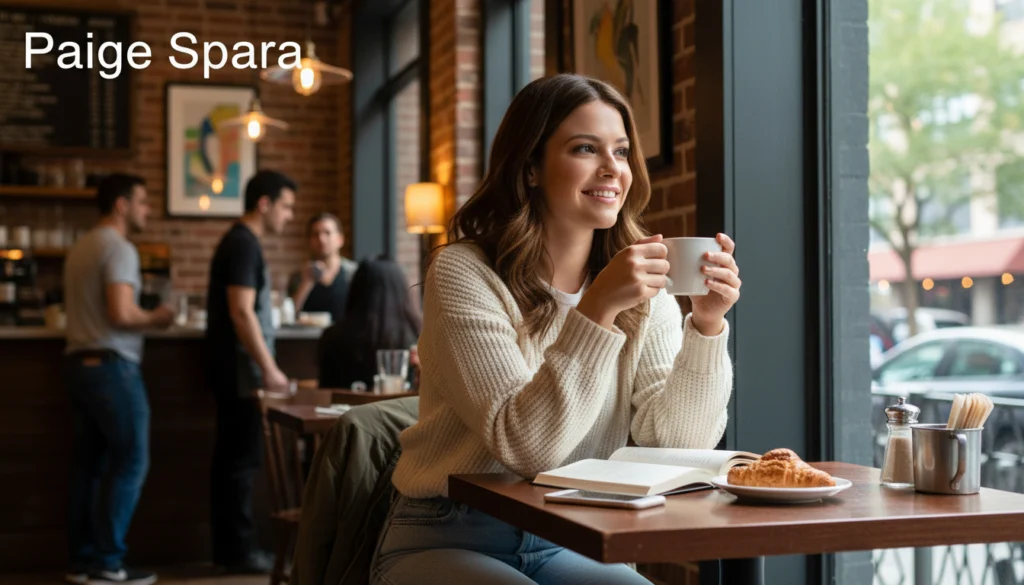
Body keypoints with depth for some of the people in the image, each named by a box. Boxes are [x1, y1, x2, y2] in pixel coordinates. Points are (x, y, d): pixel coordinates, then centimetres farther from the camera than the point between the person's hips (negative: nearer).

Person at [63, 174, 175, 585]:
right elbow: (121, 314, -23)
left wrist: (144, 319, 14)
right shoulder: (119, 249, -13)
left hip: (79, 362, 9)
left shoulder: (81, 247, 15)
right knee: (130, 461, -3)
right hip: (111, 366, -9)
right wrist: (155, 318, -4)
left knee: (89, 463, 11)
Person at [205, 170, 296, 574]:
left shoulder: (241, 242, 17)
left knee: (232, 457, 12)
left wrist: (264, 366, 21)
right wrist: (269, 369, -20)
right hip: (240, 370, -10)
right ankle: (240, 551, 1)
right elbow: (241, 313, -21)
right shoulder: (244, 244, -14)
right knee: (242, 460, -5)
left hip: (234, 370, 10)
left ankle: (228, 547, 18)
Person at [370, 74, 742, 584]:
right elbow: (525, 445, -22)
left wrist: (707, 323, -20)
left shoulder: (643, 285, 2)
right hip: (446, 542, -4)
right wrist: (598, 310, -29)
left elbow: (678, 439, -7)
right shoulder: (464, 274, -12)